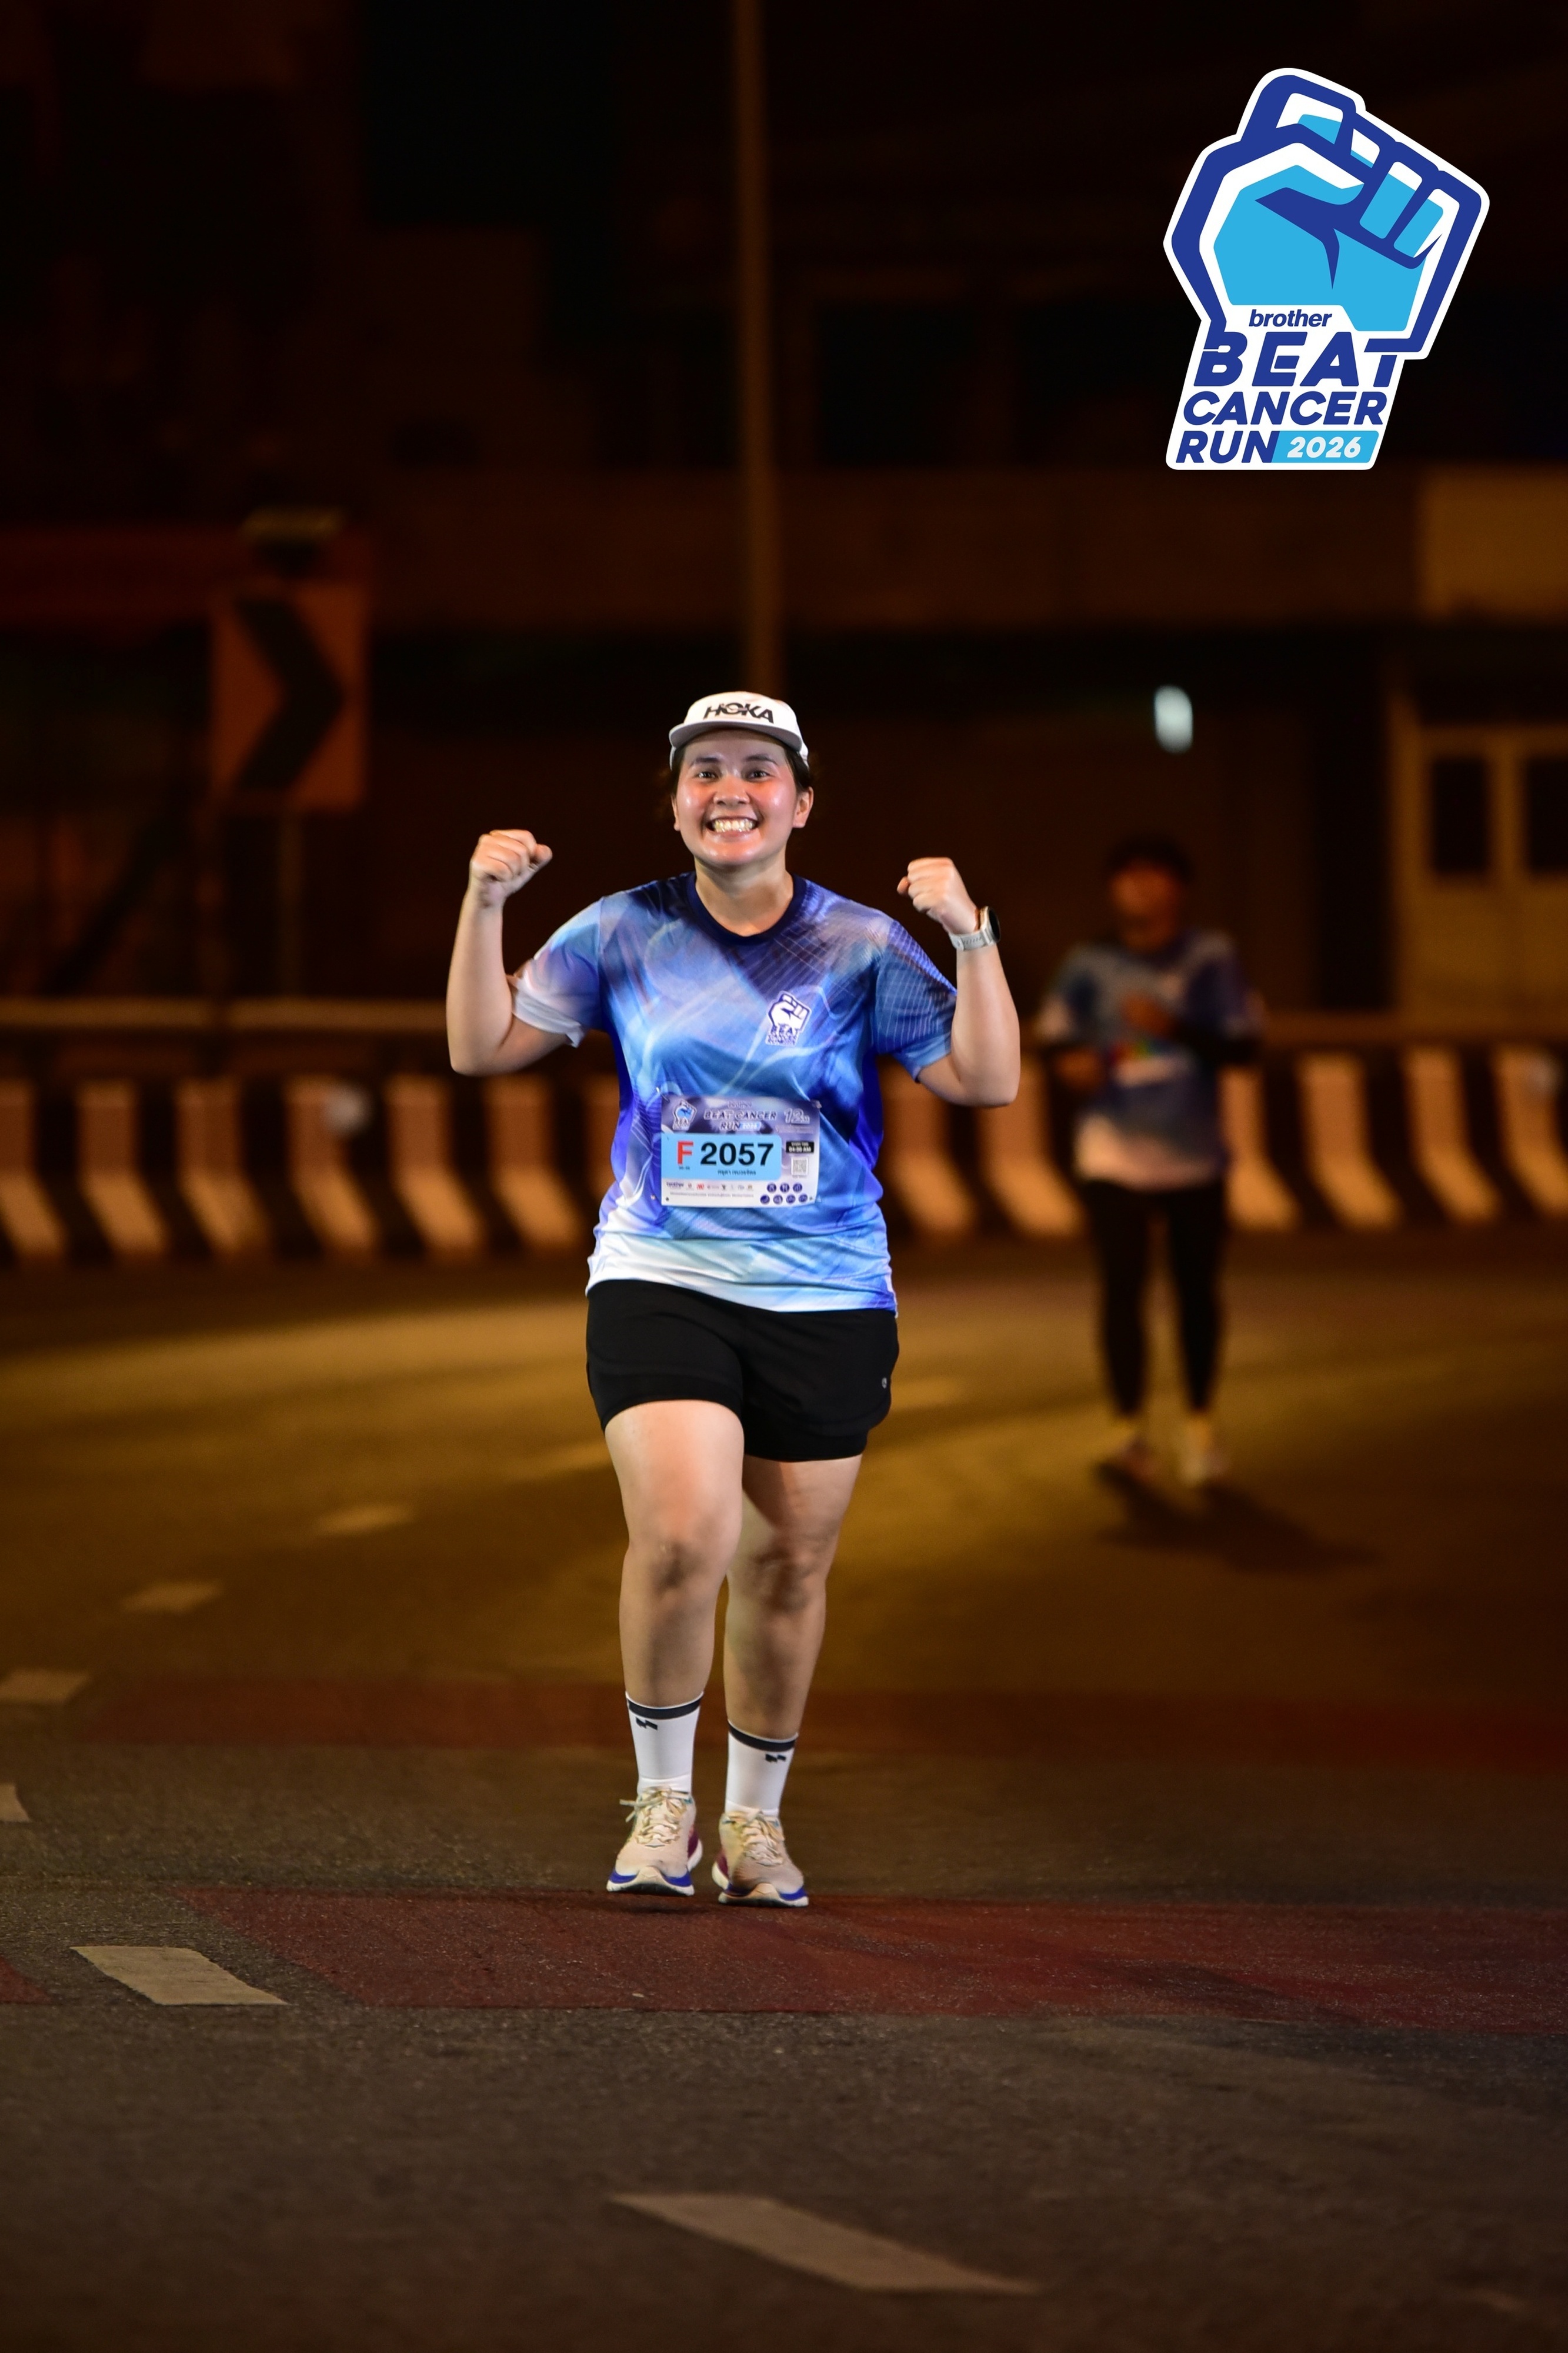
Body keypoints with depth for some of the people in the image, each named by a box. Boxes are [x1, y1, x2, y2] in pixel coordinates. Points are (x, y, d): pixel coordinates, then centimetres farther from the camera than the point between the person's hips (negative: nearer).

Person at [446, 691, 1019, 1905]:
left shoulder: (861, 946, 2)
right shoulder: (624, 933, 5)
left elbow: (987, 1079, -3)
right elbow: (483, 1045, 8)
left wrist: (968, 934, -16)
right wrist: (484, 905, -5)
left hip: (828, 1301, 1)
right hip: (661, 1283, -1)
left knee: (787, 1566, 7)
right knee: (681, 1537, -19)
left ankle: (756, 1816, 26)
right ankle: (663, 1799, 1)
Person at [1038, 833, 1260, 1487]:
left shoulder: (1210, 960, 0)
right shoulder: (1090, 966, 1)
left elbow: (1244, 1045, -4)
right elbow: (1055, 1036, 0)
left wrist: (1174, 1029, -18)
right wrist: (1073, 1061, -24)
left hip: (1194, 1154, 1)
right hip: (1116, 1153, -1)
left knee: (1196, 1288, 7)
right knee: (1121, 1286, -9)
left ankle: (1200, 1426, 22)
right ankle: (1128, 1428, 0)